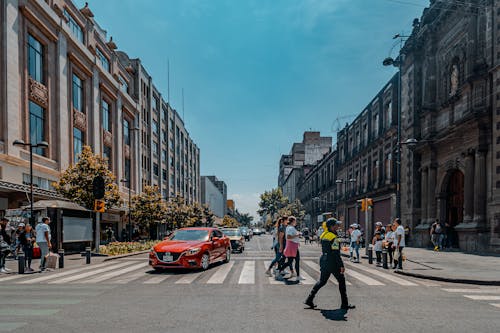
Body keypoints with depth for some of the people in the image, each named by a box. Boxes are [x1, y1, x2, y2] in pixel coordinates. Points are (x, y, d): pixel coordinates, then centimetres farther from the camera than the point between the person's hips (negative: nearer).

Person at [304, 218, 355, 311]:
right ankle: (345, 304, 12)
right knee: (341, 280, 6)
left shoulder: (324, 235, 8)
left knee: (322, 281, 15)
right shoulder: (333, 237, -17)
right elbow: (336, 253, -20)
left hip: (323, 260, 8)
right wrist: (341, 265, -18)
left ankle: (309, 299, 12)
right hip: (332, 262, -8)